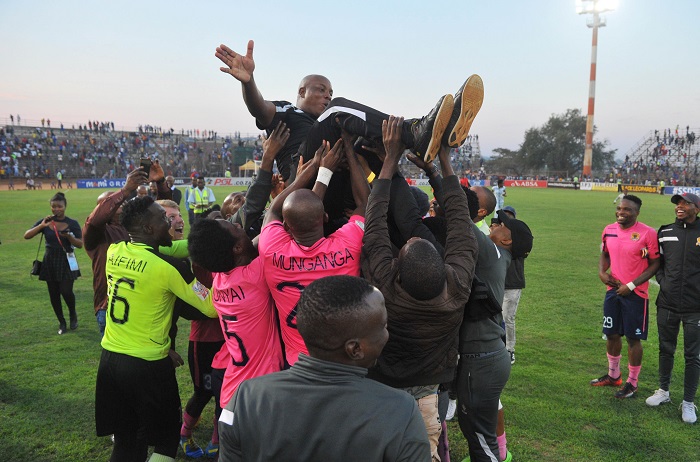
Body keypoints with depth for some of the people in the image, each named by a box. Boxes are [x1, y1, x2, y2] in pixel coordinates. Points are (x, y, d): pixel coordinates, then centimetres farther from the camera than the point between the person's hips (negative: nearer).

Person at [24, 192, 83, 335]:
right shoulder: (45, 222, 1)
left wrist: (68, 236, -25)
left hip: (66, 261, -3)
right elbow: (26, 235, -7)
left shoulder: (72, 223, -5)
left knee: (66, 291, -14)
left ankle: (73, 314, 17)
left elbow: (80, 244, -8)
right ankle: (62, 323, 23)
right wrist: (42, 226, -19)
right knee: (54, 294, 7)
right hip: (50, 261, 3)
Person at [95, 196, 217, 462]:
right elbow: (212, 308, -14)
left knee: (125, 439, 21)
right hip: (147, 365, -6)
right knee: (166, 439, 15)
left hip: (109, 358, 6)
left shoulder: (113, 252, -1)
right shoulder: (168, 267, -20)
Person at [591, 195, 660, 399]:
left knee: (633, 338, 4)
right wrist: (601, 272, -2)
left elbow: (655, 264, -11)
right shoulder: (609, 230, 3)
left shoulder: (647, 233, -15)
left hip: (635, 294, -5)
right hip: (613, 290, 6)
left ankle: (632, 382, 21)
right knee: (612, 334, 15)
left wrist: (631, 285, -16)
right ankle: (613, 375, 34)